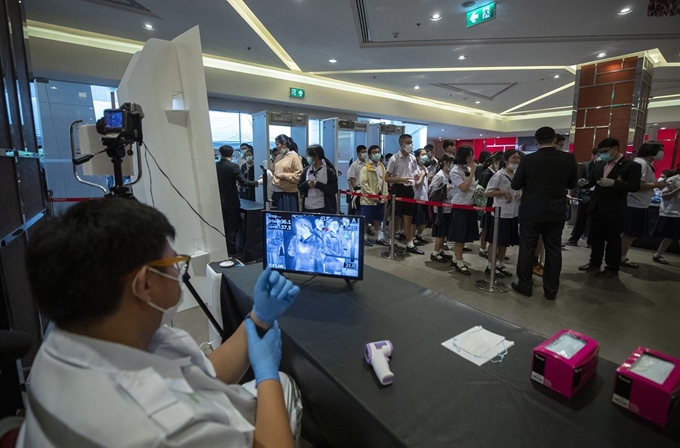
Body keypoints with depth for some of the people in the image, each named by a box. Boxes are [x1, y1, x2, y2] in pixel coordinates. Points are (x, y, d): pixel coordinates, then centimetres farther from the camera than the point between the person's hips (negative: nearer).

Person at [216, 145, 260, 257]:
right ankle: (231, 252, 10)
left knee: (224, 227, 16)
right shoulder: (233, 166, -15)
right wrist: (258, 182, -9)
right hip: (231, 201, -6)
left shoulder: (216, 166, 2)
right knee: (232, 227, 4)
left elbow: (216, 182, 11)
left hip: (220, 201, 6)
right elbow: (244, 182, -20)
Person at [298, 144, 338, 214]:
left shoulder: (329, 171, -5)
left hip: (324, 208, -4)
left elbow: (334, 190, -10)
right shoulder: (306, 170, 9)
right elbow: (299, 187, 11)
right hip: (307, 208, 4)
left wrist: (317, 184, -17)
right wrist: (307, 184, -11)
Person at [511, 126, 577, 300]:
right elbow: (572, 184, 8)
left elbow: (515, 185, -4)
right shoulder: (568, 158, -3)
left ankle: (525, 285, 15)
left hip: (531, 212, -2)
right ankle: (551, 290, 18)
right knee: (553, 250, 10)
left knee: (527, 249, 7)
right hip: (556, 213, 3)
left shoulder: (527, 159, -11)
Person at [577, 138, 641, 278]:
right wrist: (583, 182, -13)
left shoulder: (631, 165, -8)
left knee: (613, 239, 4)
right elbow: (591, 180, 10)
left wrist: (614, 183, -28)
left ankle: (612, 268, 16)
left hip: (614, 210, -6)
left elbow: (635, 186, -14)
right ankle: (595, 263, 27)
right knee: (595, 238, 15)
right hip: (596, 208, 6)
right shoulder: (598, 164, 9)